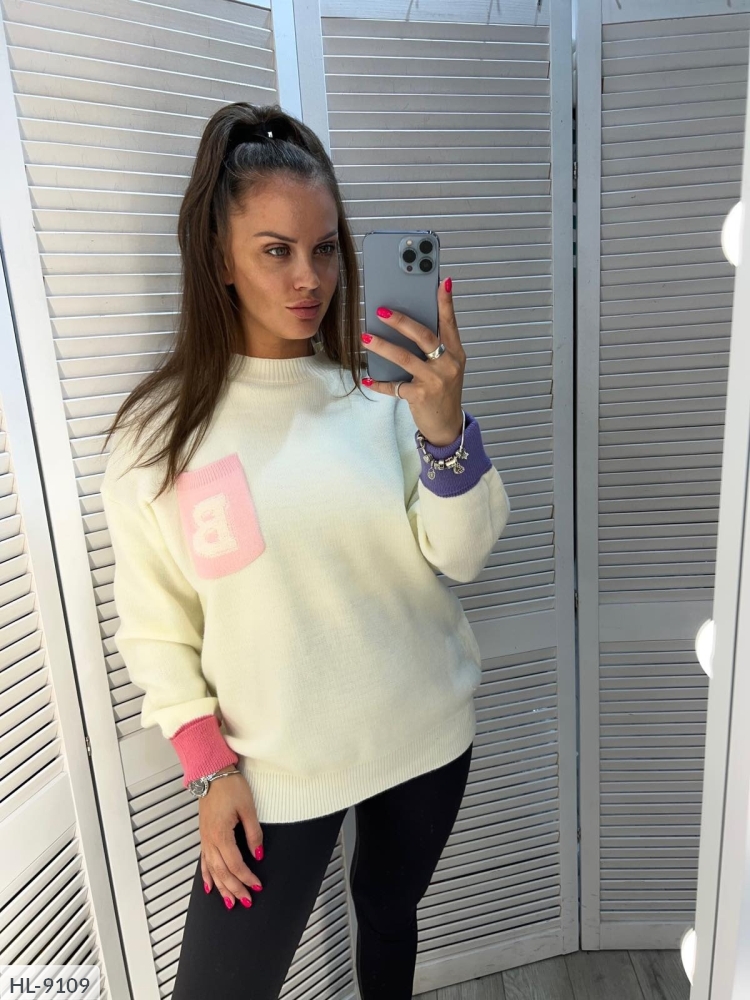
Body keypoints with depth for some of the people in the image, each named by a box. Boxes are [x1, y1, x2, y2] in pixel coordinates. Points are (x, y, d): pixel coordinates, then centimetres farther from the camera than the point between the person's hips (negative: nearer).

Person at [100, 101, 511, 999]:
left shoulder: (381, 392, -6)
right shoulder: (158, 432, -9)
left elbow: (462, 558, -10)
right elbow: (152, 628, -3)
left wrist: (444, 427, -26)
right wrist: (209, 770, -7)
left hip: (426, 737, 2)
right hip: (272, 770, -1)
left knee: (388, 914, 24)